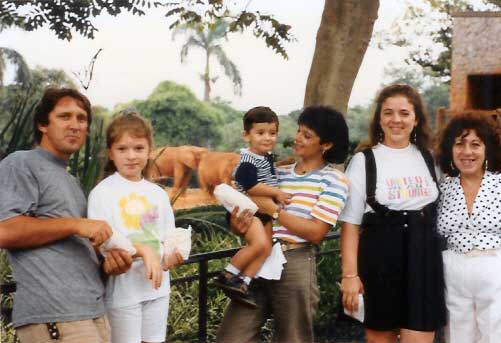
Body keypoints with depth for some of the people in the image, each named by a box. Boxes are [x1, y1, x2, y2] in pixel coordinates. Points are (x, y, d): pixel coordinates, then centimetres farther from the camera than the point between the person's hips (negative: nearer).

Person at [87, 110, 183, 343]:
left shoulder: (158, 194, 7)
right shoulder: (102, 193, -8)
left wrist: (170, 259, -11)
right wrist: (143, 250, -26)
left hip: (158, 288, 5)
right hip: (123, 291, -5)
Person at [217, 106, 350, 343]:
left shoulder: (333, 180, -2)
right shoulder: (279, 173, 13)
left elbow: (316, 232, -11)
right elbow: (255, 215, 13)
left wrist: (274, 210, -13)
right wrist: (238, 223, -11)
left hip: (295, 264, -4)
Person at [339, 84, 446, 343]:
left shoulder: (429, 159, 9)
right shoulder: (364, 161, -2)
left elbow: (442, 212, 17)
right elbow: (350, 223, -5)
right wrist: (350, 274, -11)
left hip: (423, 260, 3)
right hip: (380, 261, -2)